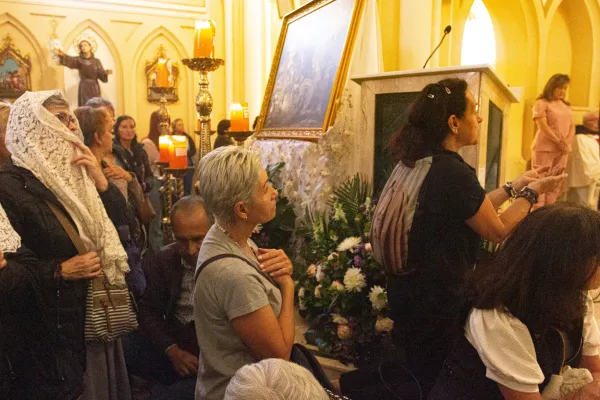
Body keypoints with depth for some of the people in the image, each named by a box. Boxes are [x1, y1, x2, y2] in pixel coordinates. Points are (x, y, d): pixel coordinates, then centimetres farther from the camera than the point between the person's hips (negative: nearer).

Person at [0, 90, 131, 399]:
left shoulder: (72, 172, 8)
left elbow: (117, 214, 8)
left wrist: (99, 179, -7)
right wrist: (60, 271, -24)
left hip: (97, 309, 7)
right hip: (53, 322, -7)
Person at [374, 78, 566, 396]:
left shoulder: (415, 162, 2)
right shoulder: (453, 172, -25)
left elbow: (472, 210, 11)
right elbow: (498, 231, -12)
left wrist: (514, 186, 14)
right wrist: (532, 192, 0)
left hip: (406, 292, 8)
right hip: (436, 302, -8)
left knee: (415, 378, 25)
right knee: (438, 384, 14)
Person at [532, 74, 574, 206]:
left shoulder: (566, 106, 19)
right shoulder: (542, 103, -2)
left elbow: (572, 126, 14)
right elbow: (543, 126, -12)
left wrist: (567, 142, -5)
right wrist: (559, 142, -13)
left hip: (563, 150, 6)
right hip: (545, 148, -6)